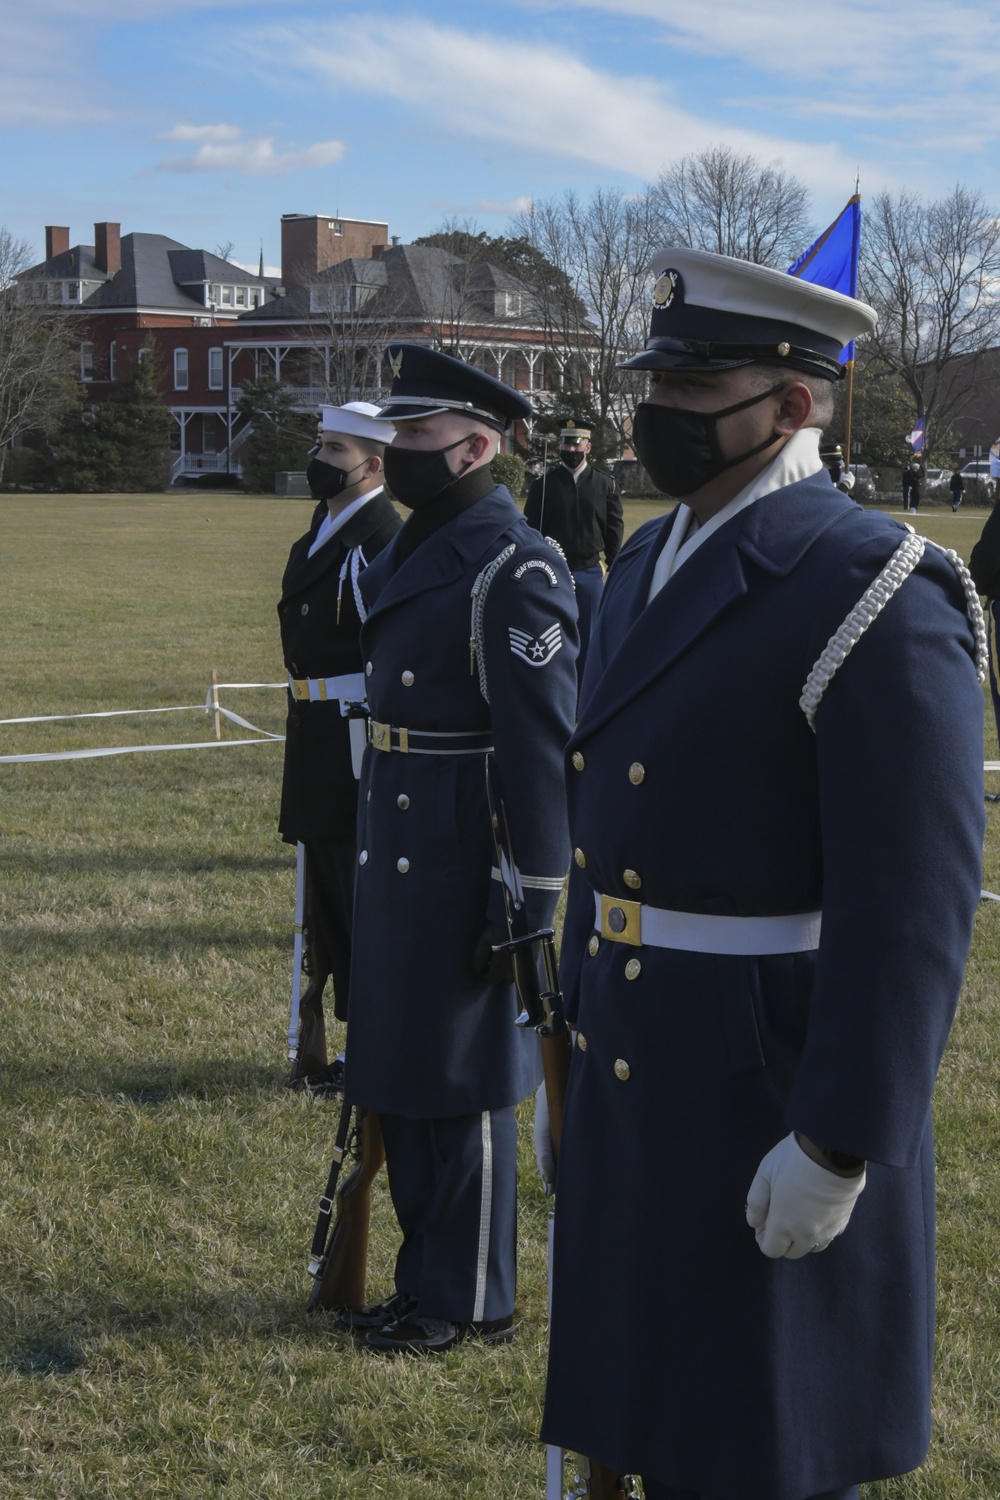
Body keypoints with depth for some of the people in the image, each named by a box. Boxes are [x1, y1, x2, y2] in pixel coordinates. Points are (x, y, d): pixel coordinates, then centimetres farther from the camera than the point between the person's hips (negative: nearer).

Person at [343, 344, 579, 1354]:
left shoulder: (512, 568, -18)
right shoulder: (414, 548, 11)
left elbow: (545, 749, -20)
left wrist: (529, 906, -20)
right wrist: (371, 853, 19)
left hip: (464, 866, -9)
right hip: (400, 854, 9)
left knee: (458, 1084, 3)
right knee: (399, 1078, 17)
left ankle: (468, 1302, 19)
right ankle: (429, 1279, 32)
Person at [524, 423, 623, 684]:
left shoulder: (605, 484, 4)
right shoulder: (543, 483, -1)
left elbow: (614, 528, 6)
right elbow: (531, 530, 0)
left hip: (590, 572, 1)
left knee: (588, 635, 7)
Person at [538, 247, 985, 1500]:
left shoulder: (879, 593, -18)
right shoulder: (651, 564, 9)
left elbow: (913, 904, -21)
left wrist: (837, 1146, -22)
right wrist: (580, 1023, 18)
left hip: (773, 1098, -8)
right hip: (639, 1072, 8)